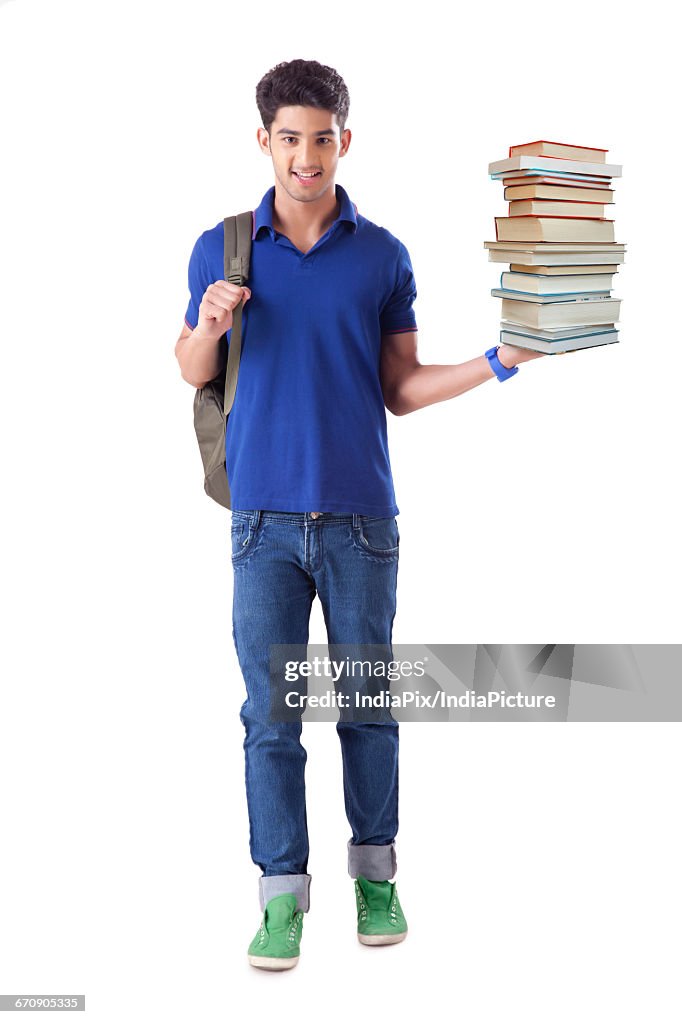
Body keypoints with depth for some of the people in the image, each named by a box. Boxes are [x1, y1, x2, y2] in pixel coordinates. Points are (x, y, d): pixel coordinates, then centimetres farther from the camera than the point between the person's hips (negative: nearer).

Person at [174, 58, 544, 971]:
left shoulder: (383, 256, 5)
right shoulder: (222, 250, 5)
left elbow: (401, 390, 7)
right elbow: (193, 374, 13)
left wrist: (497, 362, -4)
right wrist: (209, 326, -8)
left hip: (361, 515, 0)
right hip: (265, 516, 0)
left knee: (367, 703, 9)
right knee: (270, 712, 1)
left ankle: (375, 871, 25)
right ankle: (283, 892, 12)